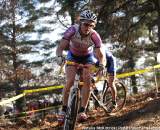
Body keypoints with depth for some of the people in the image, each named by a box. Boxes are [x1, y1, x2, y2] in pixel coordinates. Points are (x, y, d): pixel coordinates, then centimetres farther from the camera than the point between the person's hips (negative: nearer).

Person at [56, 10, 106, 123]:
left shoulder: (94, 36, -32)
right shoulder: (72, 31, -32)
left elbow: (100, 55, -31)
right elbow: (60, 47, -34)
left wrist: (101, 65, -52)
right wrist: (59, 56, -55)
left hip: (87, 57, 0)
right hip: (73, 55, 0)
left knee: (87, 80, -20)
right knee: (70, 82, -16)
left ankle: (82, 111, -13)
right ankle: (64, 110, -2)